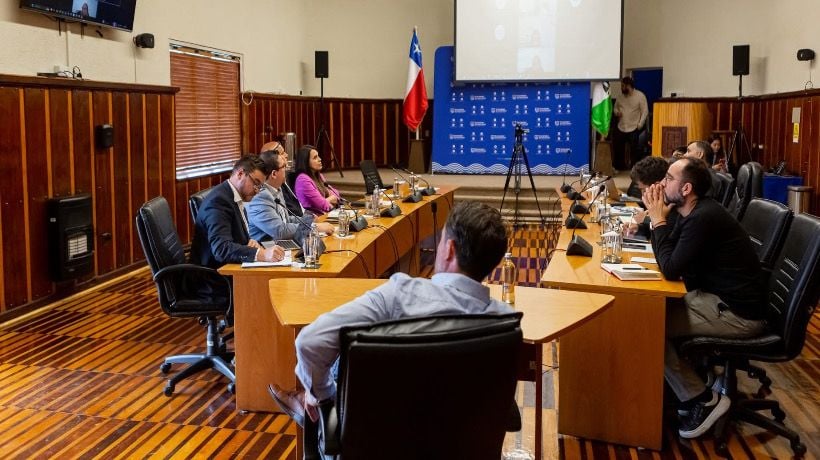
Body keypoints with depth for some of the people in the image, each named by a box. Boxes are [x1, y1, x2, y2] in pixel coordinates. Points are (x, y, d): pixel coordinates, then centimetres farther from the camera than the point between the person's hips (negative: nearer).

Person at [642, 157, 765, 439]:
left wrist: (659, 221, -14)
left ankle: (703, 400, -2)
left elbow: (671, 269, -23)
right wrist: (658, 219, 2)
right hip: (718, 298, 10)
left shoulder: (704, 218, -22)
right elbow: (671, 261, 13)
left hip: (737, 313, -10)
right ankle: (684, 390, 13)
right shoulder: (695, 212, 9)